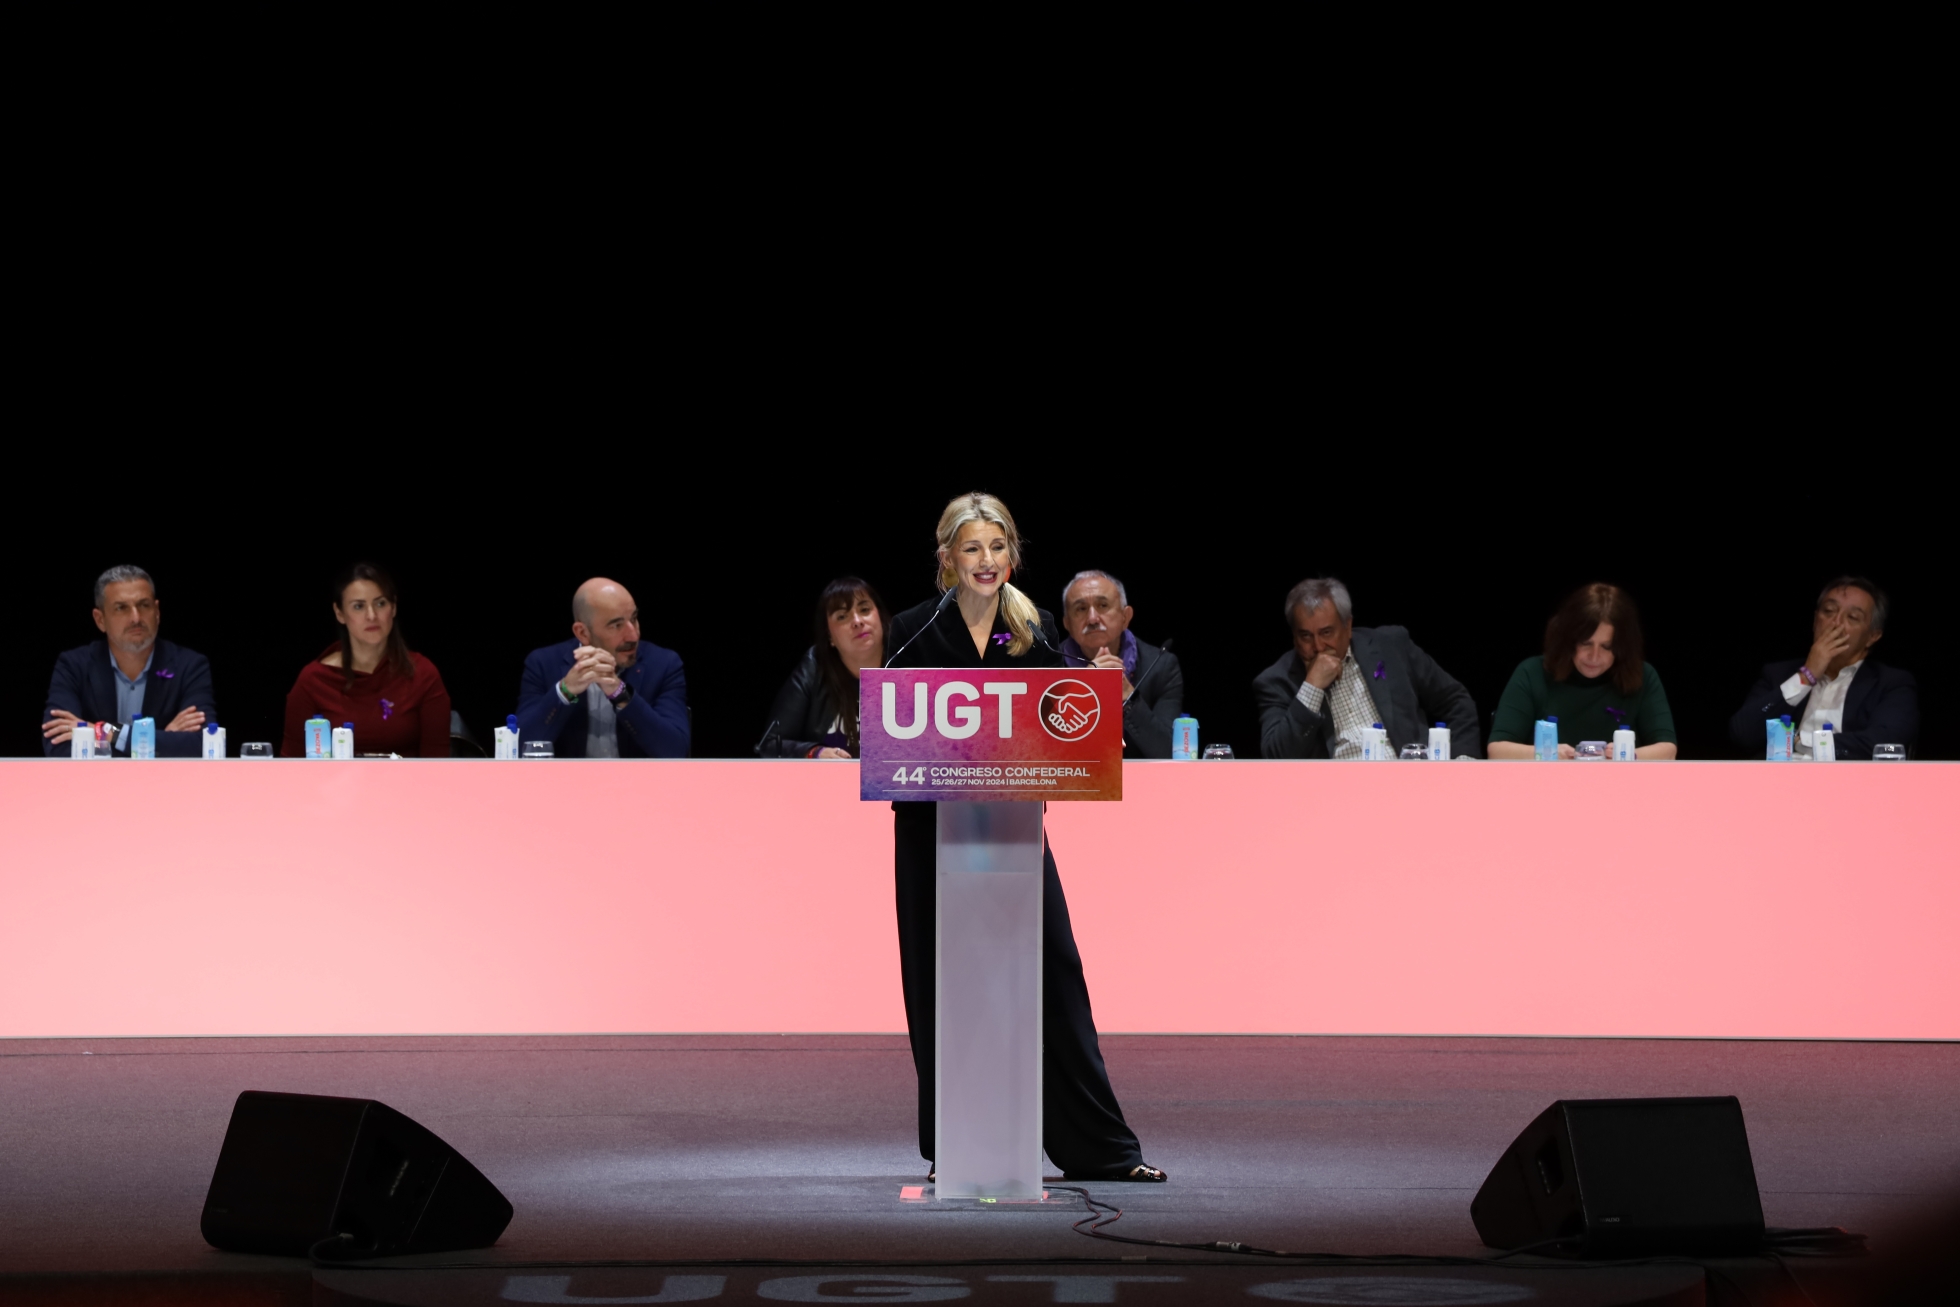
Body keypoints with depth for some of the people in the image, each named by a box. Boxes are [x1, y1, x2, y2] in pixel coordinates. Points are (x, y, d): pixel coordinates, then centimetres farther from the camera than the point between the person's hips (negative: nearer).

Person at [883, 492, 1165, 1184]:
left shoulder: (1035, 632, 6)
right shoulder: (917, 632, -1)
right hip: (933, 827, -1)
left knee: (1053, 971, -3)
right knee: (940, 984, 3)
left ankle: (1098, 1145, 1)